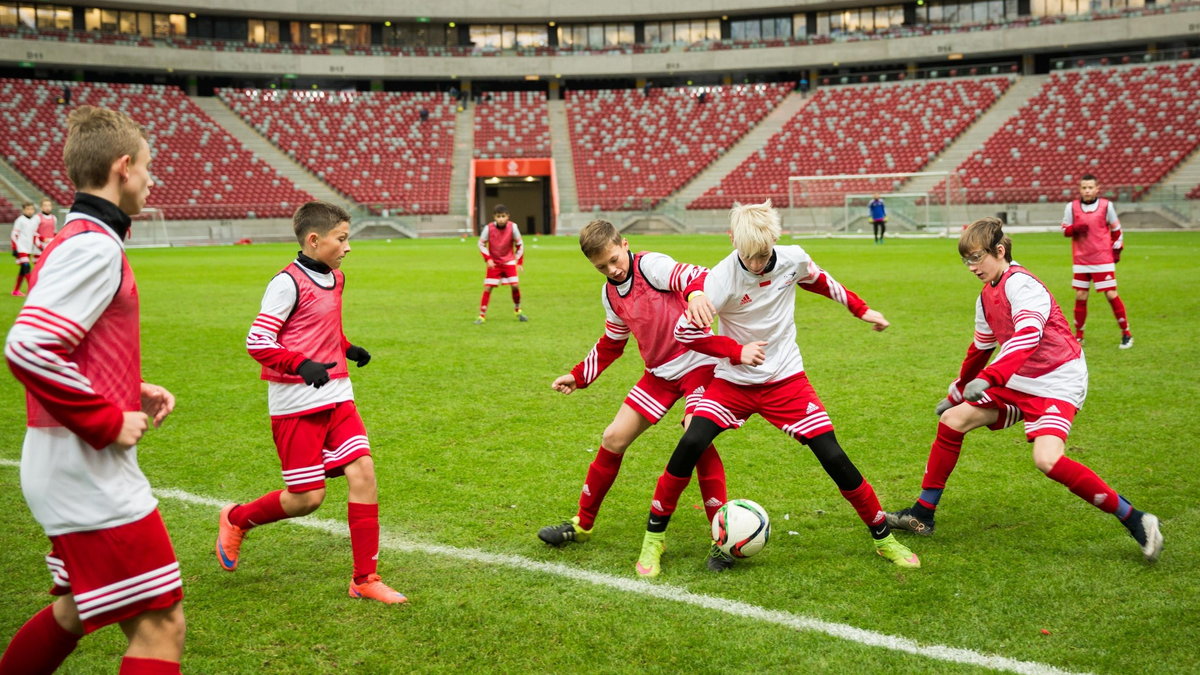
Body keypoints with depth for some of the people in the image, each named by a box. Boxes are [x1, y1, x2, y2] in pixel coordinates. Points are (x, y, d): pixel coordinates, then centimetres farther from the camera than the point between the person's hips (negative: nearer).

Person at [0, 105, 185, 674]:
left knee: (76, 610, 25)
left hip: (70, 471, 10)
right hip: (91, 476, -10)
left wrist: (130, 392, 11)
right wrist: (108, 422, -19)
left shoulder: (74, 241, 14)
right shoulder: (95, 247, -16)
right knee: (159, 626, -6)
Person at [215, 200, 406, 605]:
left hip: (336, 397, 7)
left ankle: (365, 579, 3)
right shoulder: (288, 283, -13)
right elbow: (257, 342, -16)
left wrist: (348, 349, 12)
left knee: (363, 472, -6)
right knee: (307, 498, -2)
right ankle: (236, 520, 28)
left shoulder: (335, 278, 12)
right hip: (296, 406, -7)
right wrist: (302, 366, -29)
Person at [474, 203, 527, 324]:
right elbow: (481, 244, -3)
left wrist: (519, 262, 0)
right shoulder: (488, 228, -17)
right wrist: (488, 259, -14)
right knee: (487, 288, -5)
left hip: (509, 261, 0)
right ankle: (482, 315, 4)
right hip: (494, 263, 0)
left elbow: (519, 244, -1)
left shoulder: (513, 227, -15)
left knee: (515, 285, -11)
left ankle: (517, 310, 12)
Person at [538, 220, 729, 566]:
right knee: (614, 438, 4)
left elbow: (693, 277, -35)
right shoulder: (610, 294, 6)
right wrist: (578, 376, 18)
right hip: (659, 372, 7)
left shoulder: (651, 265, -17)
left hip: (697, 364, -7)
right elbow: (611, 343, 21)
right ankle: (582, 524, 20)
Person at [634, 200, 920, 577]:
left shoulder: (793, 260, -11)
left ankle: (884, 538, 14)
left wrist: (862, 310, 21)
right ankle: (654, 538, -3)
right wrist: (738, 351, -21)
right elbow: (686, 331, -17)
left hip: (786, 379, 2)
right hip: (734, 381, -2)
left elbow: (820, 282, 13)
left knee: (833, 457, -6)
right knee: (690, 445, -20)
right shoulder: (723, 277, -21)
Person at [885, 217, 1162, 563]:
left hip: (1057, 381, -9)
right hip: (1019, 381, 9)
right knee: (952, 421, 4)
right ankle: (922, 515, 14)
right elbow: (980, 349, 23)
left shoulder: (1020, 284, -18)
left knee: (1047, 459, -28)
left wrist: (988, 377, -44)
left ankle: (1135, 521, -13)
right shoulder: (987, 296, 11)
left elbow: (1027, 335, -34)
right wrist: (957, 394, 30)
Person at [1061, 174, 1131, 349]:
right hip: (1081, 260, 2)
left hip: (1103, 259, -2)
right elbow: (1064, 229, 5)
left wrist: (1117, 249, 5)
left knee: (1111, 295, -4)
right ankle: (1078, 336, 17)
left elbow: (1116, 229, 9)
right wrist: (1075, 229, -16)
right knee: (1080, 297, 4)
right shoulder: (1072, 207, 0)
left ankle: (1126, 334, 7)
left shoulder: (1106, 205, -2)